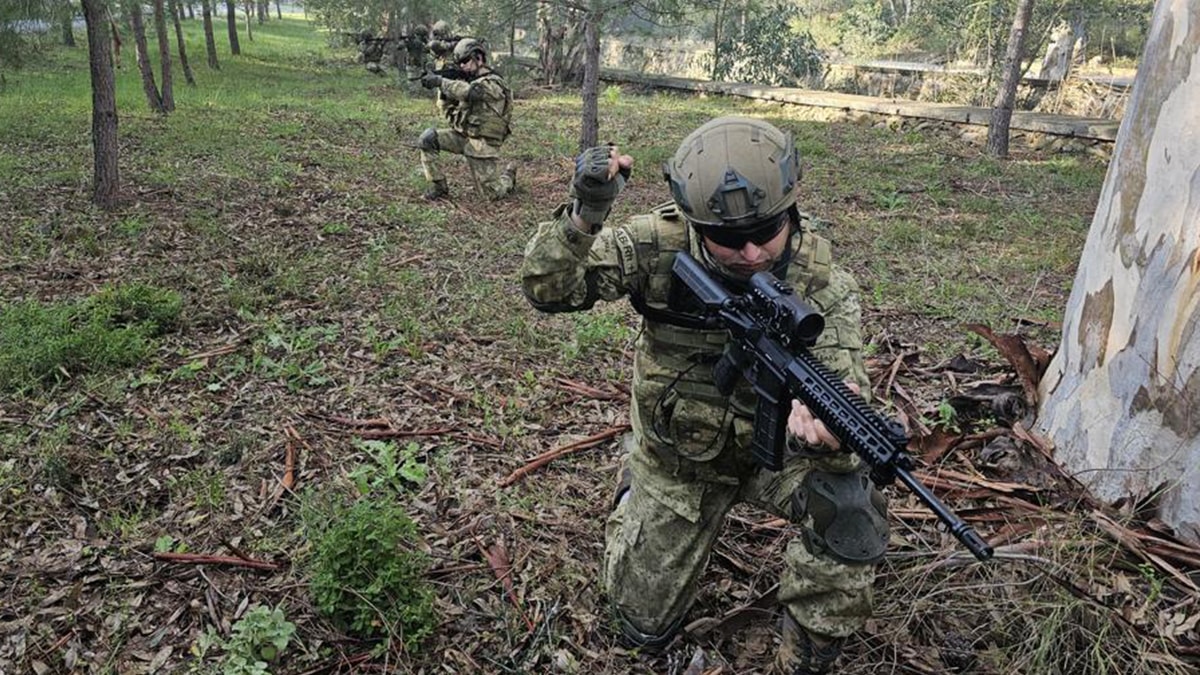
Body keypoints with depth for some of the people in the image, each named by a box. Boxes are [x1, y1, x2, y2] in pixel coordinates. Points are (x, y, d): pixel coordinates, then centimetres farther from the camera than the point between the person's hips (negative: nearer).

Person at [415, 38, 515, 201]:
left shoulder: (493, 84, -13)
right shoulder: (468, 81, 12)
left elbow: (468, 92, -33)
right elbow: (448, 106, 11)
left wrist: (440, 81, -27)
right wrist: (444, 90, -9)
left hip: (482, 143, -6)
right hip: (461, 135, 7)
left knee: (494, 193, -5)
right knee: (427, 139, -16)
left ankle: (509, 174, 30)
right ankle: (438, 186, -5)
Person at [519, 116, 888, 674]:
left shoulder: (823, 285, -23)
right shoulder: (661, 247, -23)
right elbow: (547, 290, -24)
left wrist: (819, 423, -55)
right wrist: (584, 215, -44)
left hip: (772, 449, 0)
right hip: (677, 461, 1)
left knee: (850, 506, -33)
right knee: (644, 628, 12)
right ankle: (632, 488, 39)